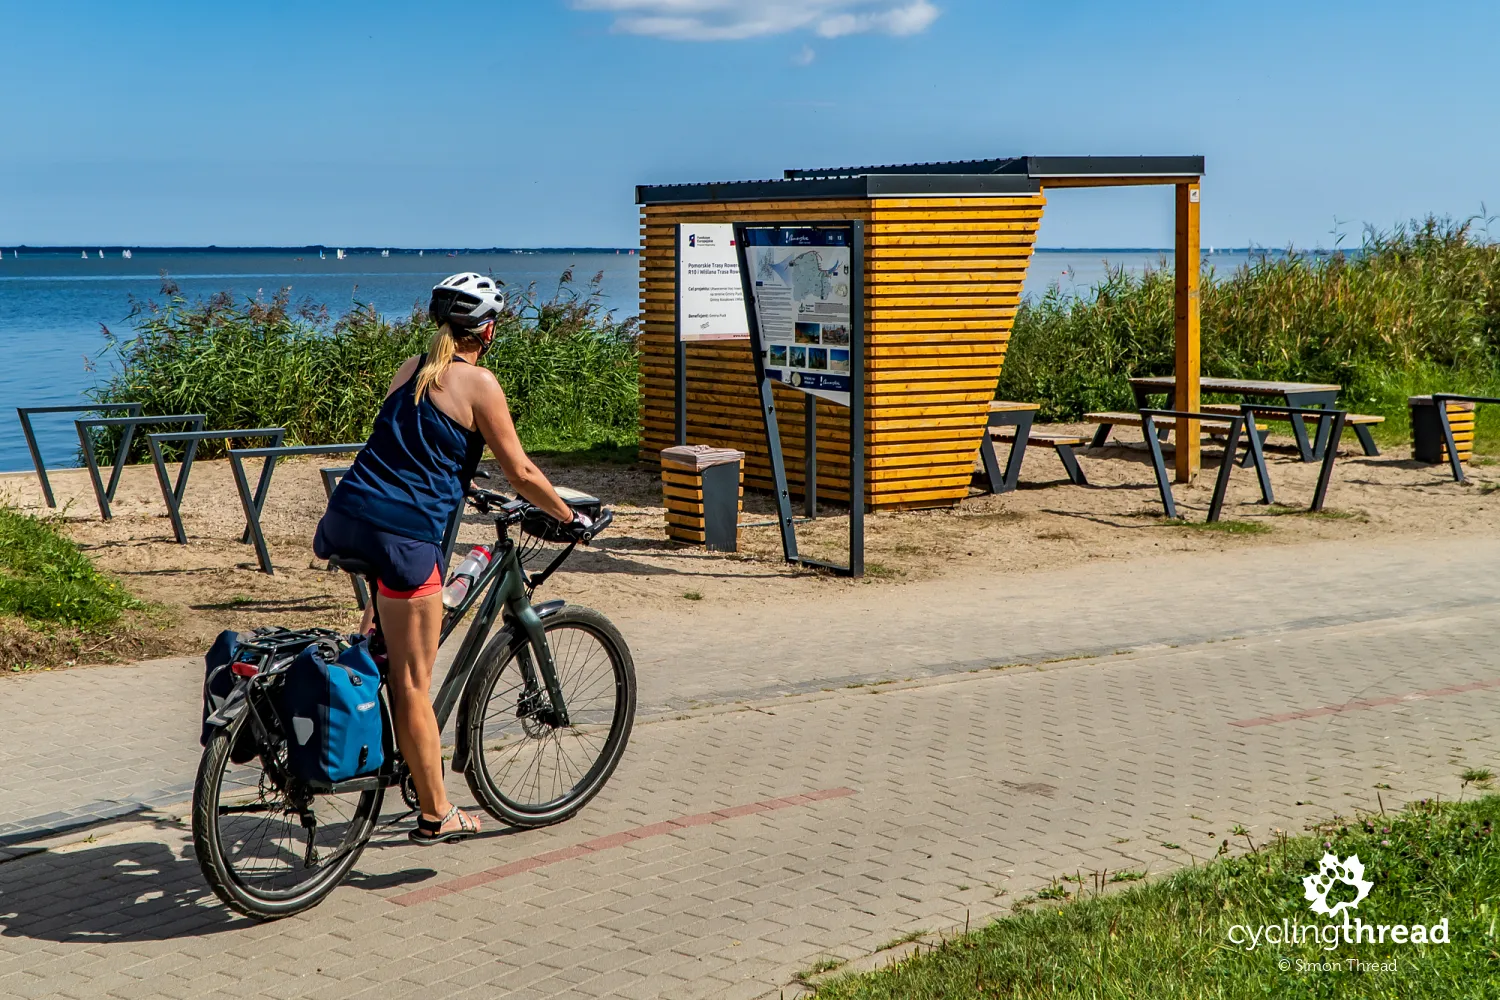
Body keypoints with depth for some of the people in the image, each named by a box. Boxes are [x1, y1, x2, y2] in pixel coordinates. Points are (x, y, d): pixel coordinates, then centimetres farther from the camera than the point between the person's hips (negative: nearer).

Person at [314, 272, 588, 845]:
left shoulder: (409, 369, 18)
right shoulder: (477, 383, -3)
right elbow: (521, 475, -1)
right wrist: (569, 517, 14)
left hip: (346, 518, 7)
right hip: (404, 534, -7)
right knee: (412, 682, 1)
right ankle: (436, 815, 11)